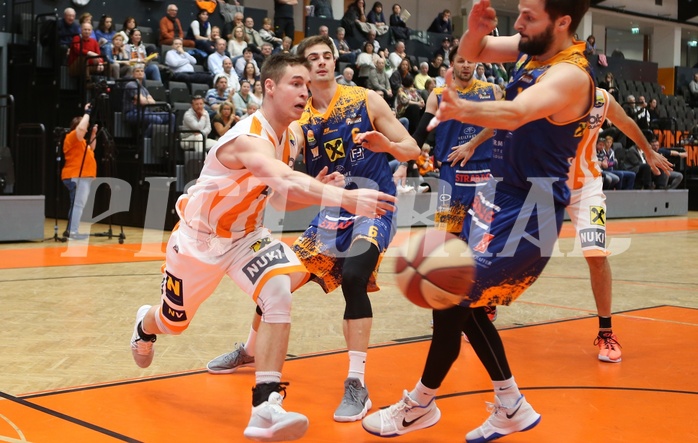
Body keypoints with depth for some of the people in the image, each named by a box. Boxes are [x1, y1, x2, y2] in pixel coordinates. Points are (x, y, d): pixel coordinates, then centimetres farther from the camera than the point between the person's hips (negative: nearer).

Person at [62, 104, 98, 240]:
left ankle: (70, 230, 14)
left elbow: (91, 148, 32)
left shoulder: (80, 140, 22)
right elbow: (81, 128, -27)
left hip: (83, 177, 11)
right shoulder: (73, 136, -8)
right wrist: (87, 112, -15)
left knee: (78, 204, 11)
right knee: (78, 204, -15)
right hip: (77, 177, -11)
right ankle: (73, 231, -18)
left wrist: (94, 134, 21)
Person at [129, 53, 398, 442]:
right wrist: (345, 197, -65)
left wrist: (317, 191, -16)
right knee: (174, 322, 17)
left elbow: (280, 197, 4)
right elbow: (285, 180, -53)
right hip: (198, 236, -5)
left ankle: (266, 406, -25)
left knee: (279, 291, -25)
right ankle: (145, 325, 59)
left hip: (244, 235, 5)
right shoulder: (249, 138, -33)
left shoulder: (290, 139, -5)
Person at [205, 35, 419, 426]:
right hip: (331, 212, 5)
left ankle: (357, 386, -22)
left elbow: (413, 150, -4)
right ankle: (250, 351, 37)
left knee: (352, 278, -30)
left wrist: (387, 145, -25)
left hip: (373, 207, -4)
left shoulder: (366, 100, -5)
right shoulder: (299, 120, 1)